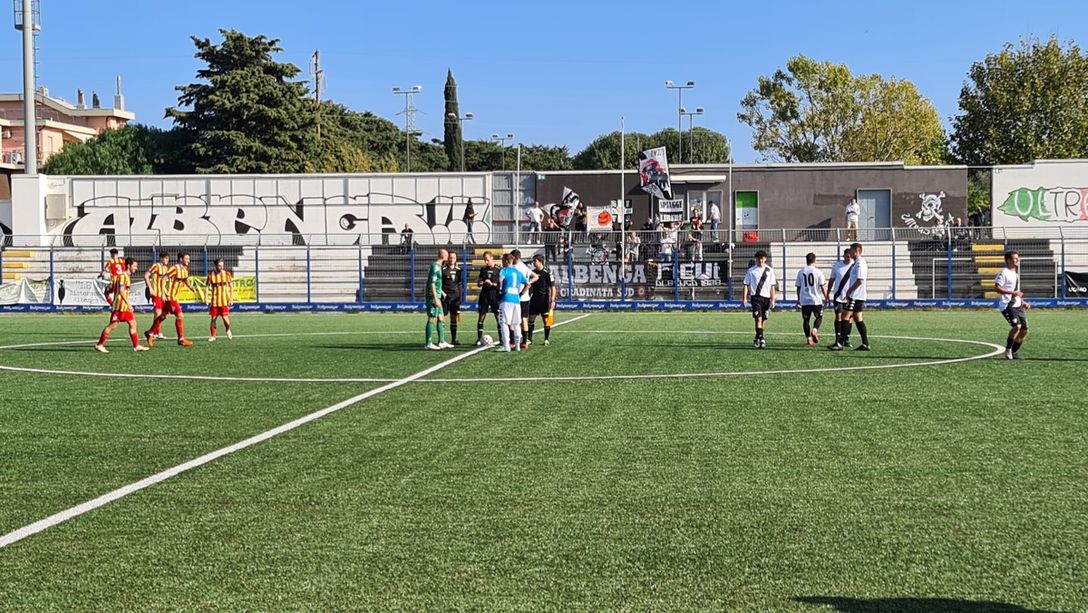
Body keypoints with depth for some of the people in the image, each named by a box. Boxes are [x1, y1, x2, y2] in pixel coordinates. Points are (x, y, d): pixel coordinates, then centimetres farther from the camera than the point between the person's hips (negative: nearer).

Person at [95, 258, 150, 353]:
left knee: (133, 323, 7)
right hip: (119, 306, -10)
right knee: (113, 325, -7)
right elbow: (121, 291, -22)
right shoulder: (123, 276, -13)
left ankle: (136, 346, 9)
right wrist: (129, 304, -25)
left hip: (125, 306, 10)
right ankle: (100, 345, -1)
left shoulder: (128, 276, 16)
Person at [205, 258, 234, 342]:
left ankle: (228, 330, 19)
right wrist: (206, 298, -6)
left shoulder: (227, 274, 1)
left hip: (225, 300, -1)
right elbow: (207, 287, 4)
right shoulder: (211, 275, -1)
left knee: (225, 317, -11)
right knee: (213, 318, 2)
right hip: (214, 300, 1)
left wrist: (231, 298, 0)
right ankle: (213, 336, 15)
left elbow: (231, 287, 6)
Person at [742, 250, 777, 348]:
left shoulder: (769, 270, 7)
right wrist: (744, 298, -3)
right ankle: (761, 339, -21)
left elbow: (772, 286, 7)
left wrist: (772, 300, 2)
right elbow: (746, 285, 4)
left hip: (766, 297, 3)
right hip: (756, 297, -3)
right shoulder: (751, 271, 3)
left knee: (763, 320, 9)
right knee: (758, 318, -15)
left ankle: (758, 339, 23)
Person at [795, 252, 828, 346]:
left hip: (804, 300, 2)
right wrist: (826, 297, 7)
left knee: (806, 319, 10)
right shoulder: (818, 272, -6)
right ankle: (814, 330, -10)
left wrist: (798, 299, 17)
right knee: (819, 317, 14)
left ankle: (808, 338, 6)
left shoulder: (801, 272, 2)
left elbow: (798, 287, 7)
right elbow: (823, 286, -5)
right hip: (816, 300, -2)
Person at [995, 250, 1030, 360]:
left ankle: (1014, 351, 17)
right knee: (1017, 326, -25)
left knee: (1024, 330, 4)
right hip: (1007, 305, -9)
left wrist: (1023, 302, 19)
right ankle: (1008, 350, -9)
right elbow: (996, 288, -17)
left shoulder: (1016, 274, 22)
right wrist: (1012, 293, -24)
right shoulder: (1004, 273, -7)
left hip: (1017, 305, 9)